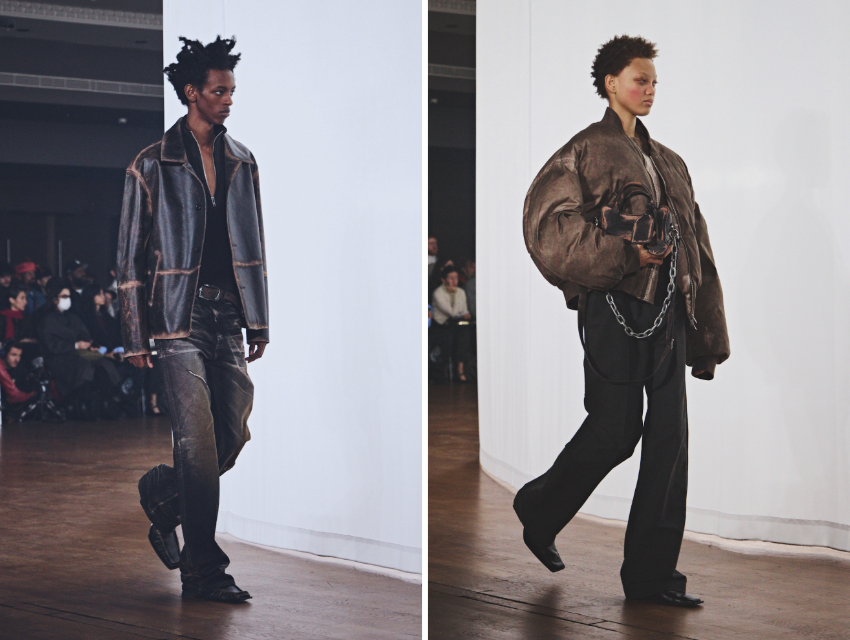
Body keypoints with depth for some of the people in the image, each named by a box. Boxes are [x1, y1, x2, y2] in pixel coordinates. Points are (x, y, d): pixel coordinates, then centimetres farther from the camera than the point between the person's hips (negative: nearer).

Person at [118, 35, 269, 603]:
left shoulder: (241, 163, 14)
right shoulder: (152, 166, -1)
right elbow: (132, 257, 0)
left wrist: (259, 322, 13)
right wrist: (136, 337, -4)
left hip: (229, 318, 5)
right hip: (181, 317, -5)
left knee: (232, 439, 4)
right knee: (199, 447, -8)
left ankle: (163, 495, 33)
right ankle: (203, 570, 0)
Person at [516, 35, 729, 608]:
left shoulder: (668, 162, 21)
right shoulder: (586, 151, 1)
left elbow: (697, 249, 21)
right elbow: (546, 223, -12)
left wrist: (706, 330, 16)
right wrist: (626, 252, -18)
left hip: (667, 307, 6)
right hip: (614, 305, -6)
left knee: (669, 438, 1)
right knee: (616, 429, -6)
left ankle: (652, 573, 6)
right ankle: (539, 508, 21)